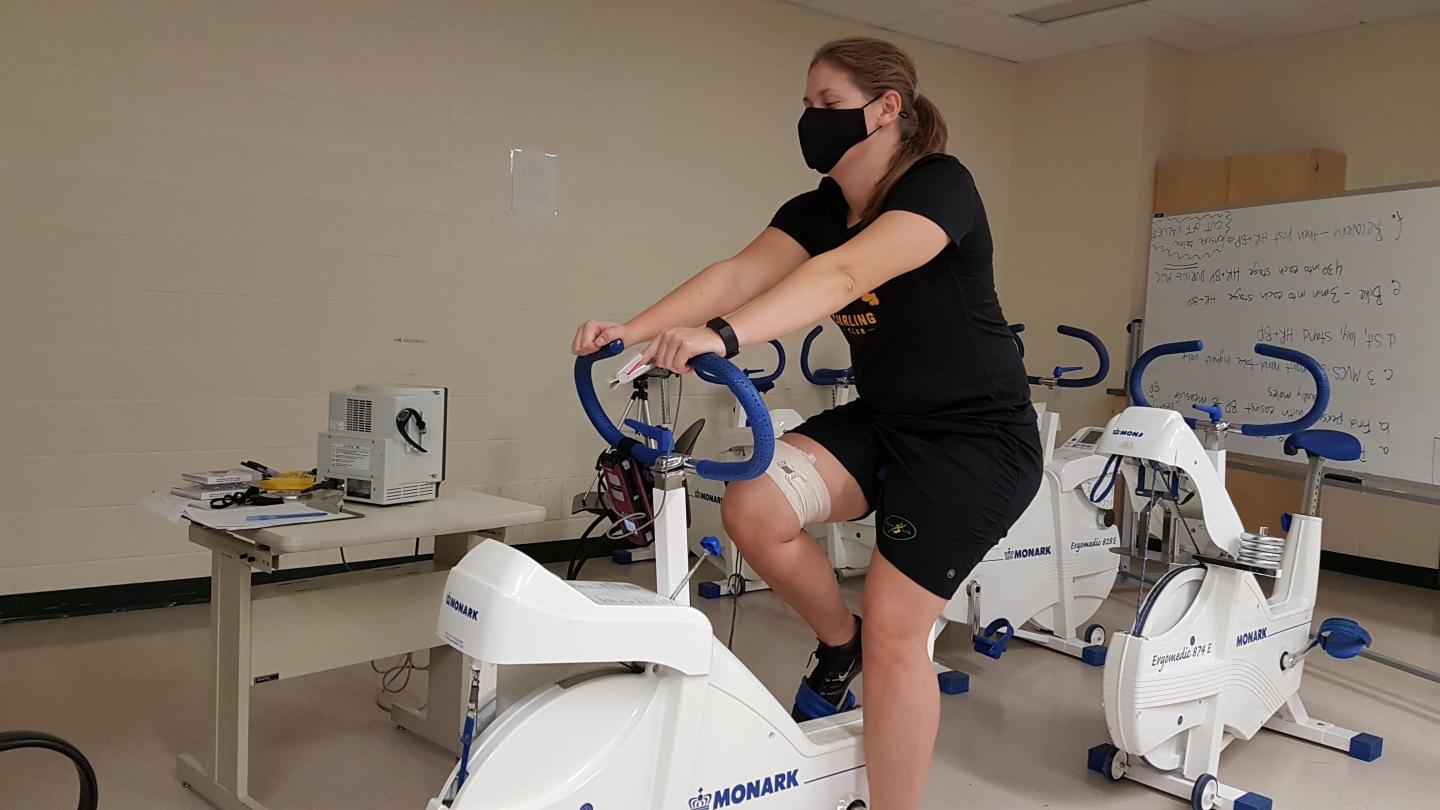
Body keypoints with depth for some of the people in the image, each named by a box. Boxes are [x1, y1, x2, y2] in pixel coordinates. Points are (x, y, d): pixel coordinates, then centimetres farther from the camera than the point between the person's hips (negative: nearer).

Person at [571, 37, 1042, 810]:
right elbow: (739, 271, -13)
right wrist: (634, 328, -30)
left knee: (895, 622, -12)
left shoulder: (942, 186, -17)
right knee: (752, 506, -17)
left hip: (978, 435, -6)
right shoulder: (817, 209, 3)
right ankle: (837, 643, 11)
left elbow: (842, 275, -35)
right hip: (882, 420, 6)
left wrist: (721, 336, -48)